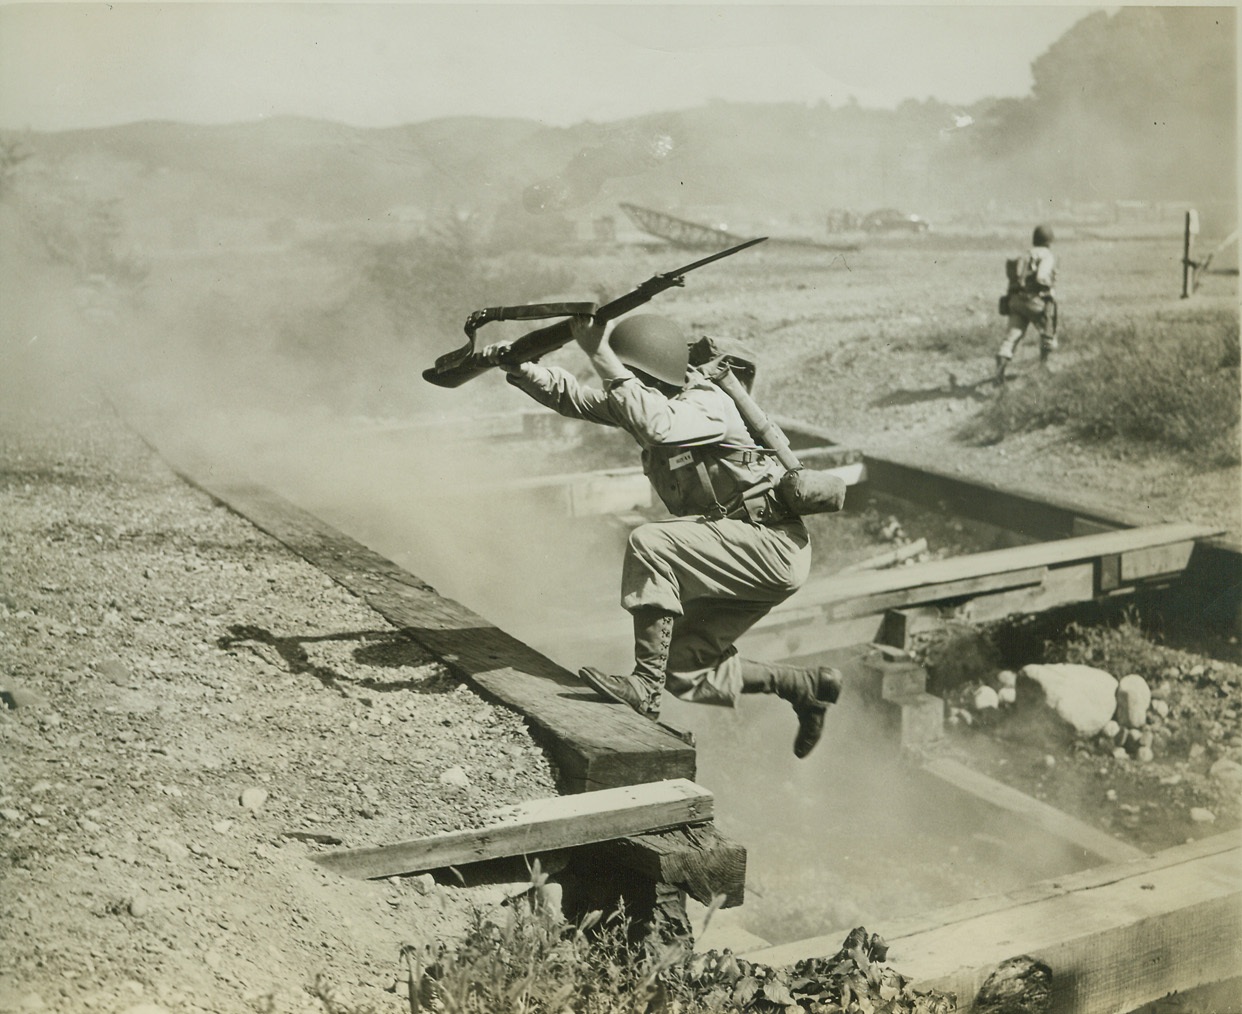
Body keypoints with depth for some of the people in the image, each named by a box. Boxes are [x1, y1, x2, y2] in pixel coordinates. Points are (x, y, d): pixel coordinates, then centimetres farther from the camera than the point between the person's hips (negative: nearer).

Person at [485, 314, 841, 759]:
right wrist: (521, 369, -7)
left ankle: (643, 687, -23)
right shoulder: (655, 399, 4)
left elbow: (655, 426, -43)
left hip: (772, 545, -10)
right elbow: (572, 396, 9)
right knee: (684, 671, 8)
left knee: (648, 544, -26)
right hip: (747, 554, 10)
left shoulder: (705, 404, -22)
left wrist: (600, 355, -38)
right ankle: (808, 686, 21)